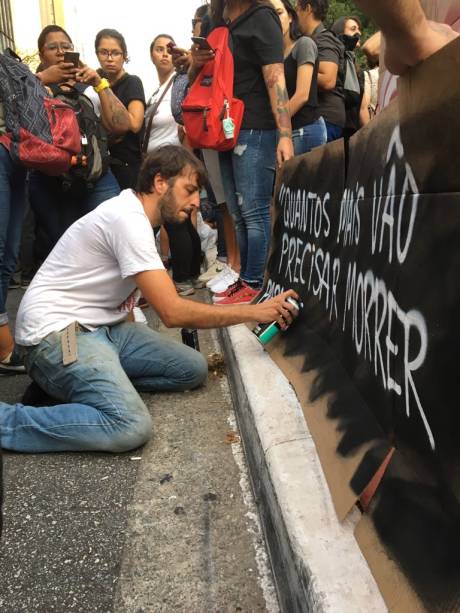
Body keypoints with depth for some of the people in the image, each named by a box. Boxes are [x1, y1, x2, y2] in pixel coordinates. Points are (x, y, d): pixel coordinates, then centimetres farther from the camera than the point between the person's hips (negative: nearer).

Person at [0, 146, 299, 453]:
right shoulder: (128, 219, -20)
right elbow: (173, 313, -24)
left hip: (103, 326, 10)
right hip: (58, 333, -9)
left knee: (194, 369, 1)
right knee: (131, 426, -29)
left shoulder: (132, 212, 10)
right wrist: (254, 312, -19)